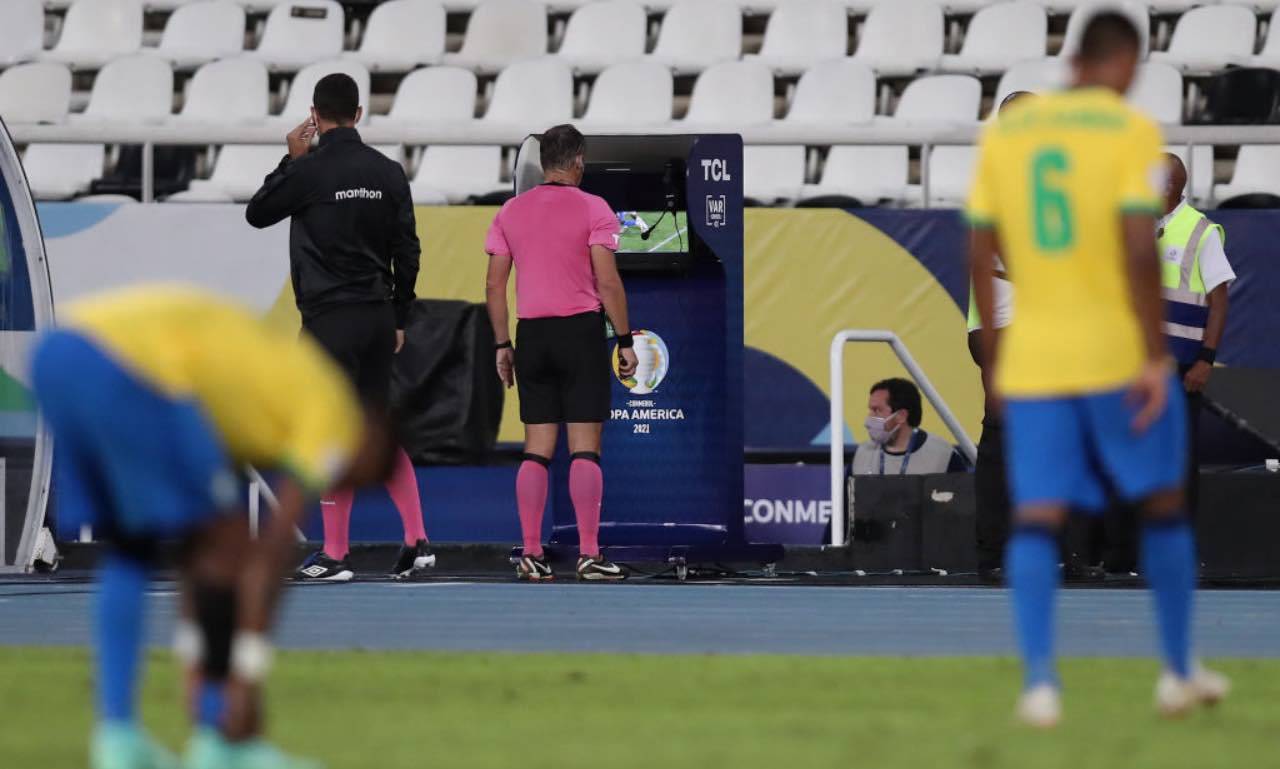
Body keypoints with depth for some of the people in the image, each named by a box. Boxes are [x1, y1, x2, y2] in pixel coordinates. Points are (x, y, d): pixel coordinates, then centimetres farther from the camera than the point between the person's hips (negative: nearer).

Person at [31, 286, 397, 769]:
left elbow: (193, 546, 35)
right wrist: (246, 679, 2)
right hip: (126, 366, -9)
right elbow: (271, 553, 2)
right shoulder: (336, 417, 11)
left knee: (128, 550, 23)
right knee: (225, 544, 5)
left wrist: (197, 657, 36)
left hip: (56, 351, 9)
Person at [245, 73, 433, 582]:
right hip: (378, 318, 5)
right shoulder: (388, 172, 5)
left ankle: (335, 555, 0)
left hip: (330, 319, -5)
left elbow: (257, 213, 5)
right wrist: (399, 319, 16)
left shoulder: (309, 171, -10)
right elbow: (407, 251, 8)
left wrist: (291, 159, 12)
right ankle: (416, 542, 10)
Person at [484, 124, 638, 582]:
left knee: (537, 449, 8)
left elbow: (494, 285, 7)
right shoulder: (592, 209, -6)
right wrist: (625, 341, -4)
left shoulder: (511, 212, 7)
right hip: (582, 330, -4)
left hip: (531, 336, 4)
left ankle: (530, 554, 4)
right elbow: (608, 282, -10)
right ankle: (589, 555, -7)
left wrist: (502, 346, 13)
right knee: (584, 447, -3)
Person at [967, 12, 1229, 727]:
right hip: (1119, 353, -3)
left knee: (1037, 519, 0)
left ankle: (1039, 677, -16)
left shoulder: (1005, 131, 8)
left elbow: (981, 256, 8)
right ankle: (1180, 671, 20)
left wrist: (995, 360, 16)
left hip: (1030, 361, 3)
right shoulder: (1131, 129, -6)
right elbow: (1139, 250, -16)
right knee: (1163, 504, 13)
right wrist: (1156, 357, -13)